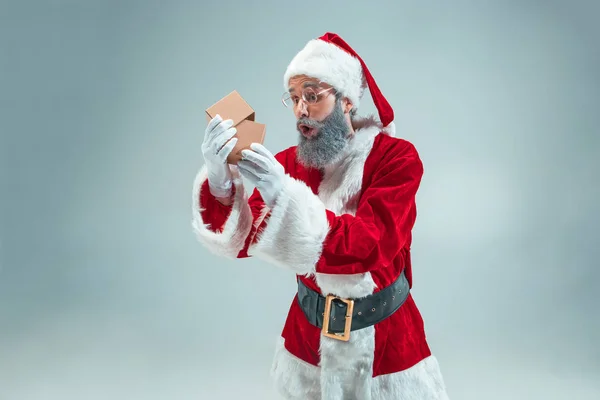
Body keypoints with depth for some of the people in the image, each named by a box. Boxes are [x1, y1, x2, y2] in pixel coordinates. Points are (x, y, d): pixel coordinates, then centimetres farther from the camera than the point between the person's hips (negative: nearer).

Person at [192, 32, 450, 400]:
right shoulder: (288, 162, -4)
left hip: (384, 337, -3)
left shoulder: (397, 158, -14)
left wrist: (284, 196, -39)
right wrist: (220, 182, -31)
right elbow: (240, 241, -11)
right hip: (309, 331, 3)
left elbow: (372, 245, -27)